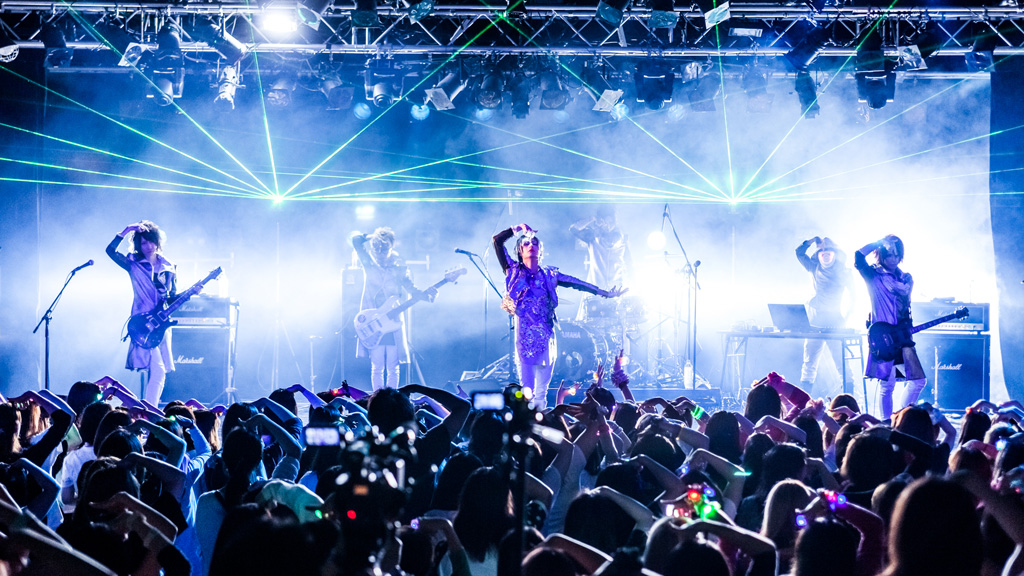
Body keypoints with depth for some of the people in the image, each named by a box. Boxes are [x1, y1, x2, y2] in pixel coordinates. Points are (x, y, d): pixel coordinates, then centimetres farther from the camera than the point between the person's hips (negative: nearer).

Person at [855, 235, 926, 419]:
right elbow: (858, 257, -13)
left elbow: (904, 290, 1)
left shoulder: (906, 278, 17)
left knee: (918, 380, 0)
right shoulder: (873, 275, 2)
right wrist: (880, 243, -8)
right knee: (887, 385, -5)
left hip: (903, 336, 5)